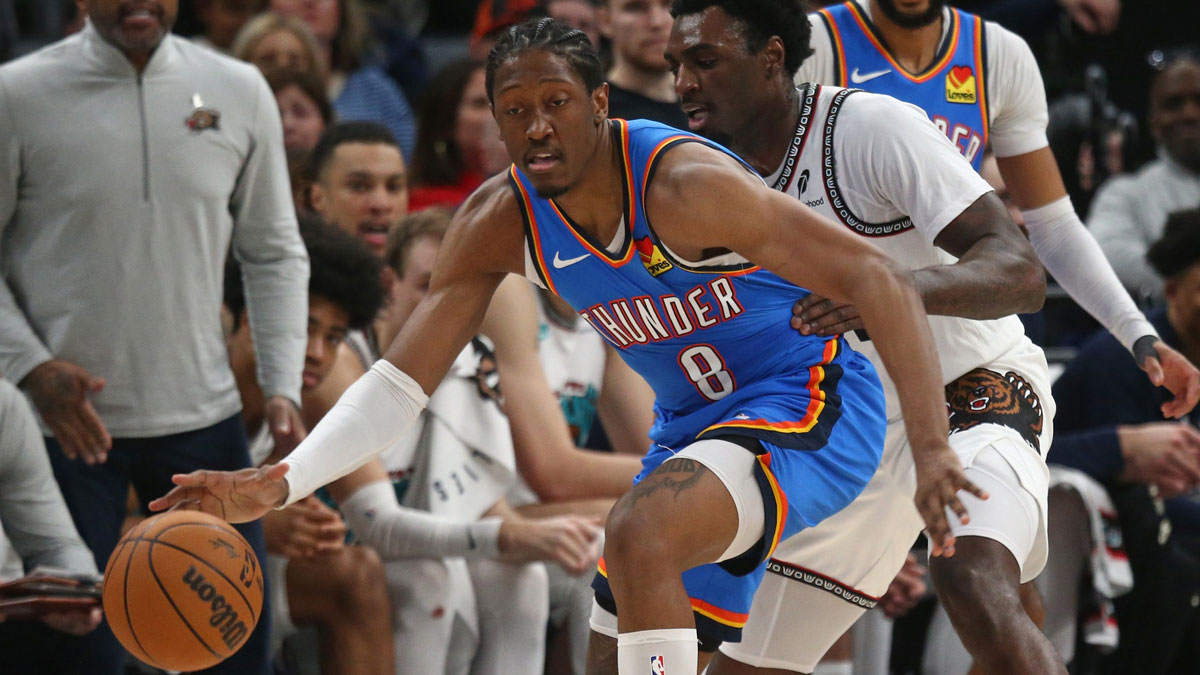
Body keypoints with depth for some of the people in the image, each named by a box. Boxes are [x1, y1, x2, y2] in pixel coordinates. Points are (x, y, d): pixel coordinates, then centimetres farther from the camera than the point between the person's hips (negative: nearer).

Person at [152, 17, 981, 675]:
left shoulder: (682, 186, -27)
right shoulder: (500, 222, -6)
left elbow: (881, 283, -29)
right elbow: (402, 379, -2)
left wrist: (932, 452, -39)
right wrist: (279, 483, -16)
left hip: (811, 405, -8)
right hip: (695, 422, 8)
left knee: (639, 534, -32)